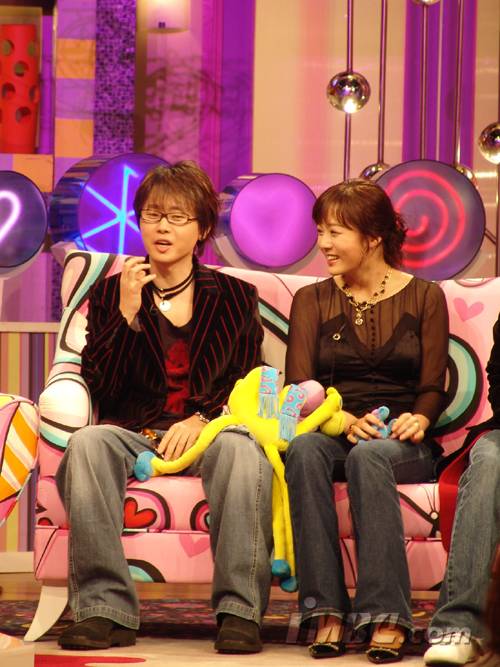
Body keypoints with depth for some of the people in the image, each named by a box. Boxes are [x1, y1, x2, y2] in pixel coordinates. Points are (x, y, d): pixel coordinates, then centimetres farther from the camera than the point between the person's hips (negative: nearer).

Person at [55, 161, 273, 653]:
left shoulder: (234, 296, 15)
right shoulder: (110, 293, 14)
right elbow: (99, 387, 4)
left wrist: (202, 418, -12)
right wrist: (127, 313, -6)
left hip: (209, 430, 0)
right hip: (133, 429, 1)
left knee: (242, 451, -36)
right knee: (88, 443, -34)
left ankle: (239, 609, -36)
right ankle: (105, 608, -37)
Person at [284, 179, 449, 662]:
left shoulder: (424, 297, 12)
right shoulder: (311, 300, 14)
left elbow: (433, 387, 6)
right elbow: (298, 386, 2)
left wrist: (419, 419, -18)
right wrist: (345, 420, -18)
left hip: (401, 442, -1)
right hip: (332, 431, 1)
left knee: (370, 455, -38)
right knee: (302, 448, -35)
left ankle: (385, 616, -41)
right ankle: (326, 610, -39)